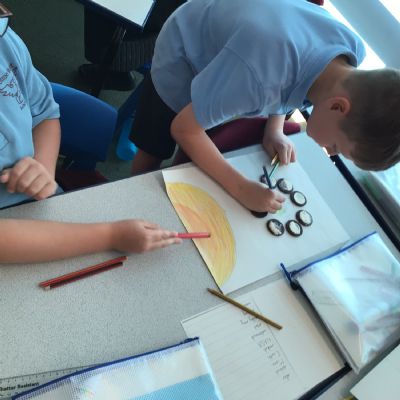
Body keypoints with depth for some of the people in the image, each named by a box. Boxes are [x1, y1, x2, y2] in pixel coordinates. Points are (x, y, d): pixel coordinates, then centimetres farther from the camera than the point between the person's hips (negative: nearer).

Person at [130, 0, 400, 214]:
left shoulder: (353, 50, -22)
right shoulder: (259, 76, -46)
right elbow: (183, 129, -32)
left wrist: (275, 129, -15)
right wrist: (242, 188, -35)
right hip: (184, 54, -5)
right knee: (153, 154, 8)